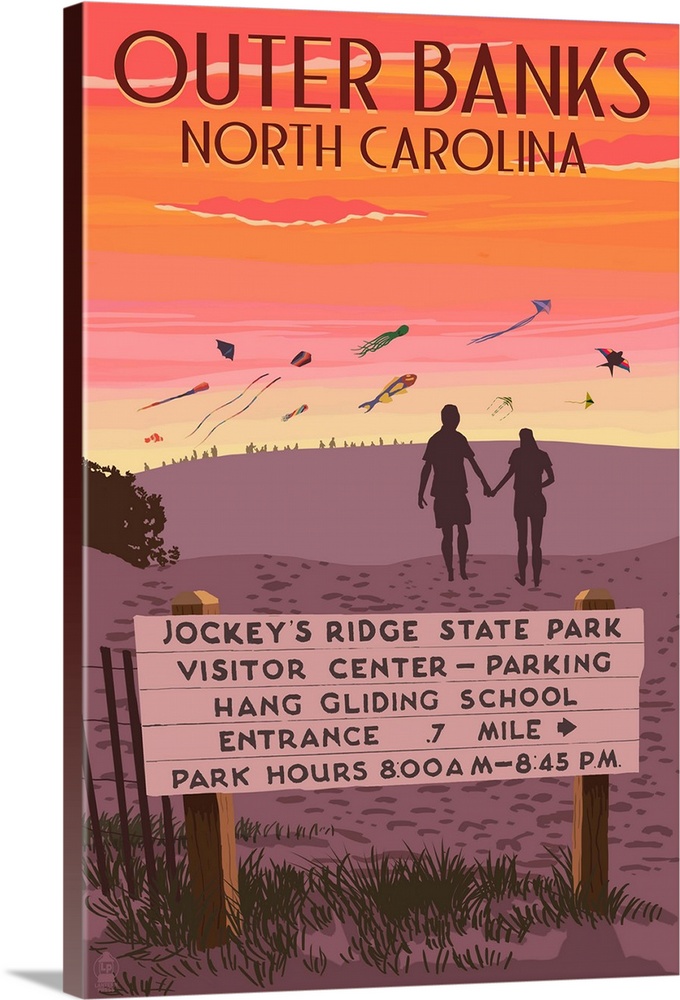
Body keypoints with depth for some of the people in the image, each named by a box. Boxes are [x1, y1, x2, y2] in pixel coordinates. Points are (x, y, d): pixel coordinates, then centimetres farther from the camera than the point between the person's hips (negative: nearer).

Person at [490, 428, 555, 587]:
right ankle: (536, 579, 7)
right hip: (537, 501, 1)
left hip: (521, 502, -1)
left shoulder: (517, 454, -5)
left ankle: (522, 577, 14)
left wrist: (495, 490, -12)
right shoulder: (542, 456, 0)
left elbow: (510, 473, -18)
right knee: (536, 544, 7)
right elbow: (551, 478, -2)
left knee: (522, 543, 11)